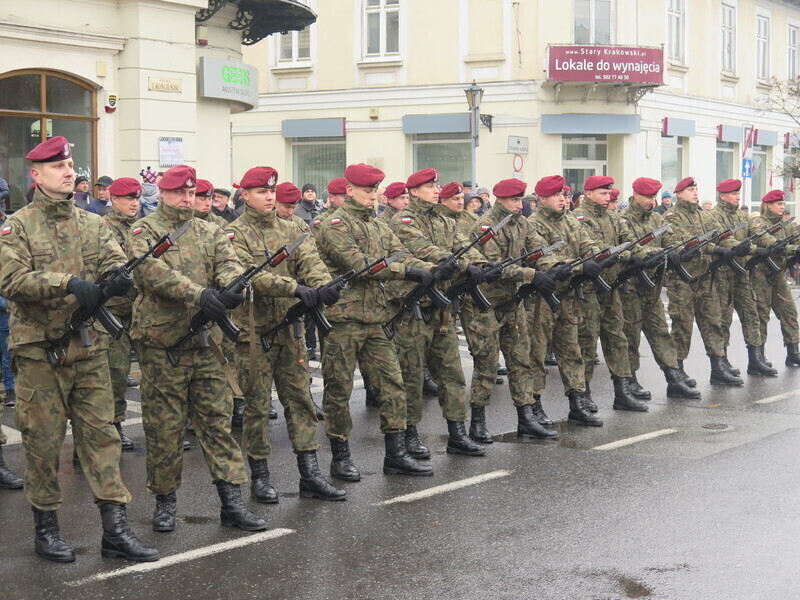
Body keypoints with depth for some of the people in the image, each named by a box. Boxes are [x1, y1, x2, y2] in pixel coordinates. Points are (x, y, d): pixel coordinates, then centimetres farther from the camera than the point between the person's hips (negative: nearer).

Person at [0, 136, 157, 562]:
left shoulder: (92, 224, 11)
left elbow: (115, 264, -1)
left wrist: (117, 280, -26)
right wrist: (69, 283, -28)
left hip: (90, 348, 4)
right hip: (40, 351, -4)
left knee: (101, 433, 3)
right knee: (43, 440, 5)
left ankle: (115, 529, 6)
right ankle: (45, 528, 19)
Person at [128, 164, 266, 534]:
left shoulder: (210, 233, 14)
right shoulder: (143, 232, 0)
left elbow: (228, 263, -4)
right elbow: (155, 271, -19)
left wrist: (234, 286, -29)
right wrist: (199, 295, -32)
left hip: (206, 342, 4)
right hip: (161, 343, -3)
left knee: (218, 420, 3)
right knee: (164, 426, 3)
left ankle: (231, 501, 7)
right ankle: (165, 500, 17)